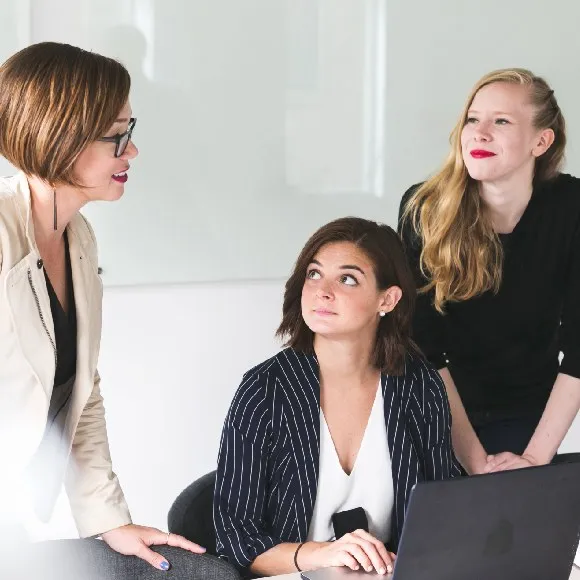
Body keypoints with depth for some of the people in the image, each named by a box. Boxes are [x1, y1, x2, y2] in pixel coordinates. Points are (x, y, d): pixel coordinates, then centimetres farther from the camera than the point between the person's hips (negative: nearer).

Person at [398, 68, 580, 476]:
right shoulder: (425, 209, -16)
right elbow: (424, 346, -17)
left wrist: (536, 456, -20)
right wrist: (474, 459, -20)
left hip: (528, 417, 0)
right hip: (436, 418, 0)